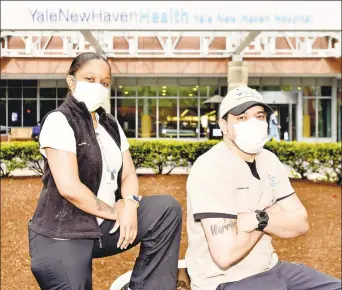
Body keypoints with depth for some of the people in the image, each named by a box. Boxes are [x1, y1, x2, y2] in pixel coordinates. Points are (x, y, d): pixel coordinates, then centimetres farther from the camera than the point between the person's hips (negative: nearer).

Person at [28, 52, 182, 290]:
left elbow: (128, 174, 8)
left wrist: (130, 204, -14)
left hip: (105, 225, 6)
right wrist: (114, 212, -12)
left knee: (167, 209, -9)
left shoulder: (111, 124, 10)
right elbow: (69, 187, -22)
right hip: (62, 237, -6)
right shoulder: (59, 121, -12)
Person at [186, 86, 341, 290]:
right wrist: (271, 214, -11)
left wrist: (258, 219, -18)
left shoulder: (269, 160, 4)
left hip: (269, 268, 8)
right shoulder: (210, 169, -21)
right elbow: (226, 255, -27)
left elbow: (301, 223, 2)